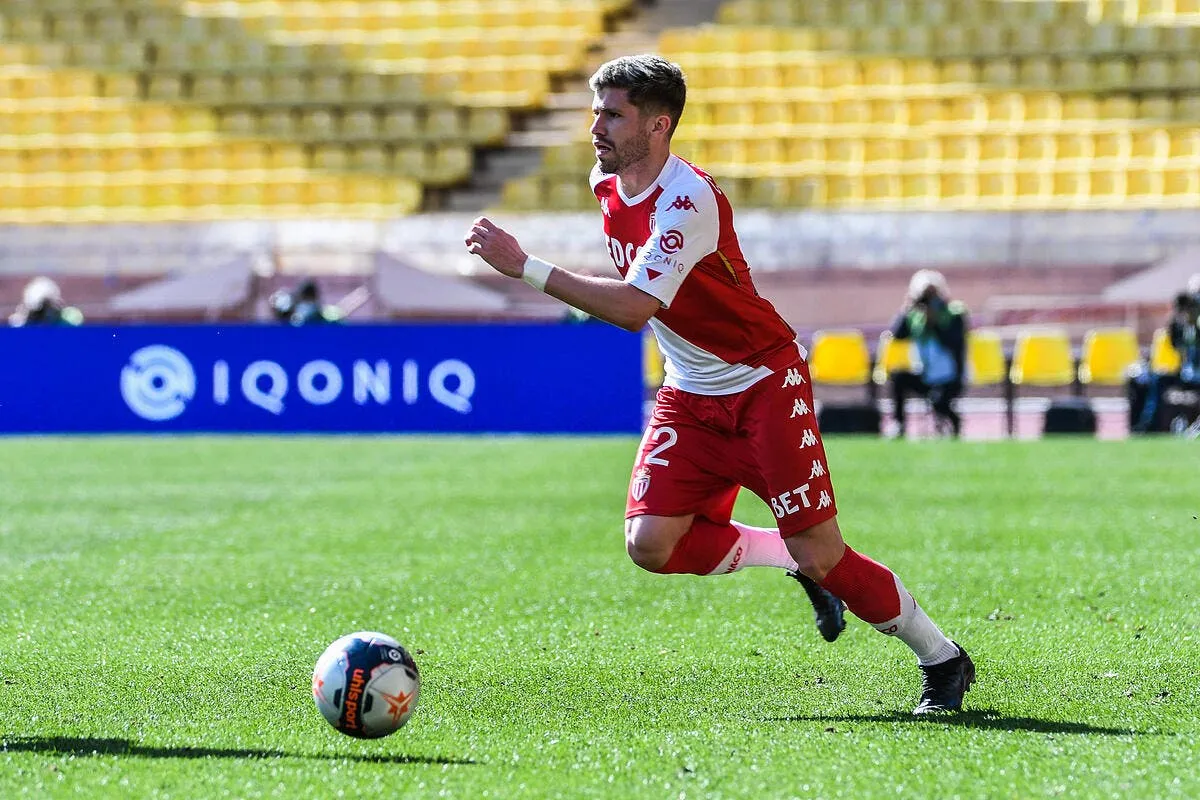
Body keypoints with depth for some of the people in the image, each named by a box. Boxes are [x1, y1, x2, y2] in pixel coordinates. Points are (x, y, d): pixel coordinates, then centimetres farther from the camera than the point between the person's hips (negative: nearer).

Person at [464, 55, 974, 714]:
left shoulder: (687, 199, -25)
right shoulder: (606, 184, 1)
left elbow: (635, 308, -34)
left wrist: (525, 268, -36)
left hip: (765, 383, -7)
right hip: (690, 398, 7)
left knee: (820, 557, -8)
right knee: (650, 543, -13)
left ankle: (942, 659, 13)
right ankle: (791, 560, 12)